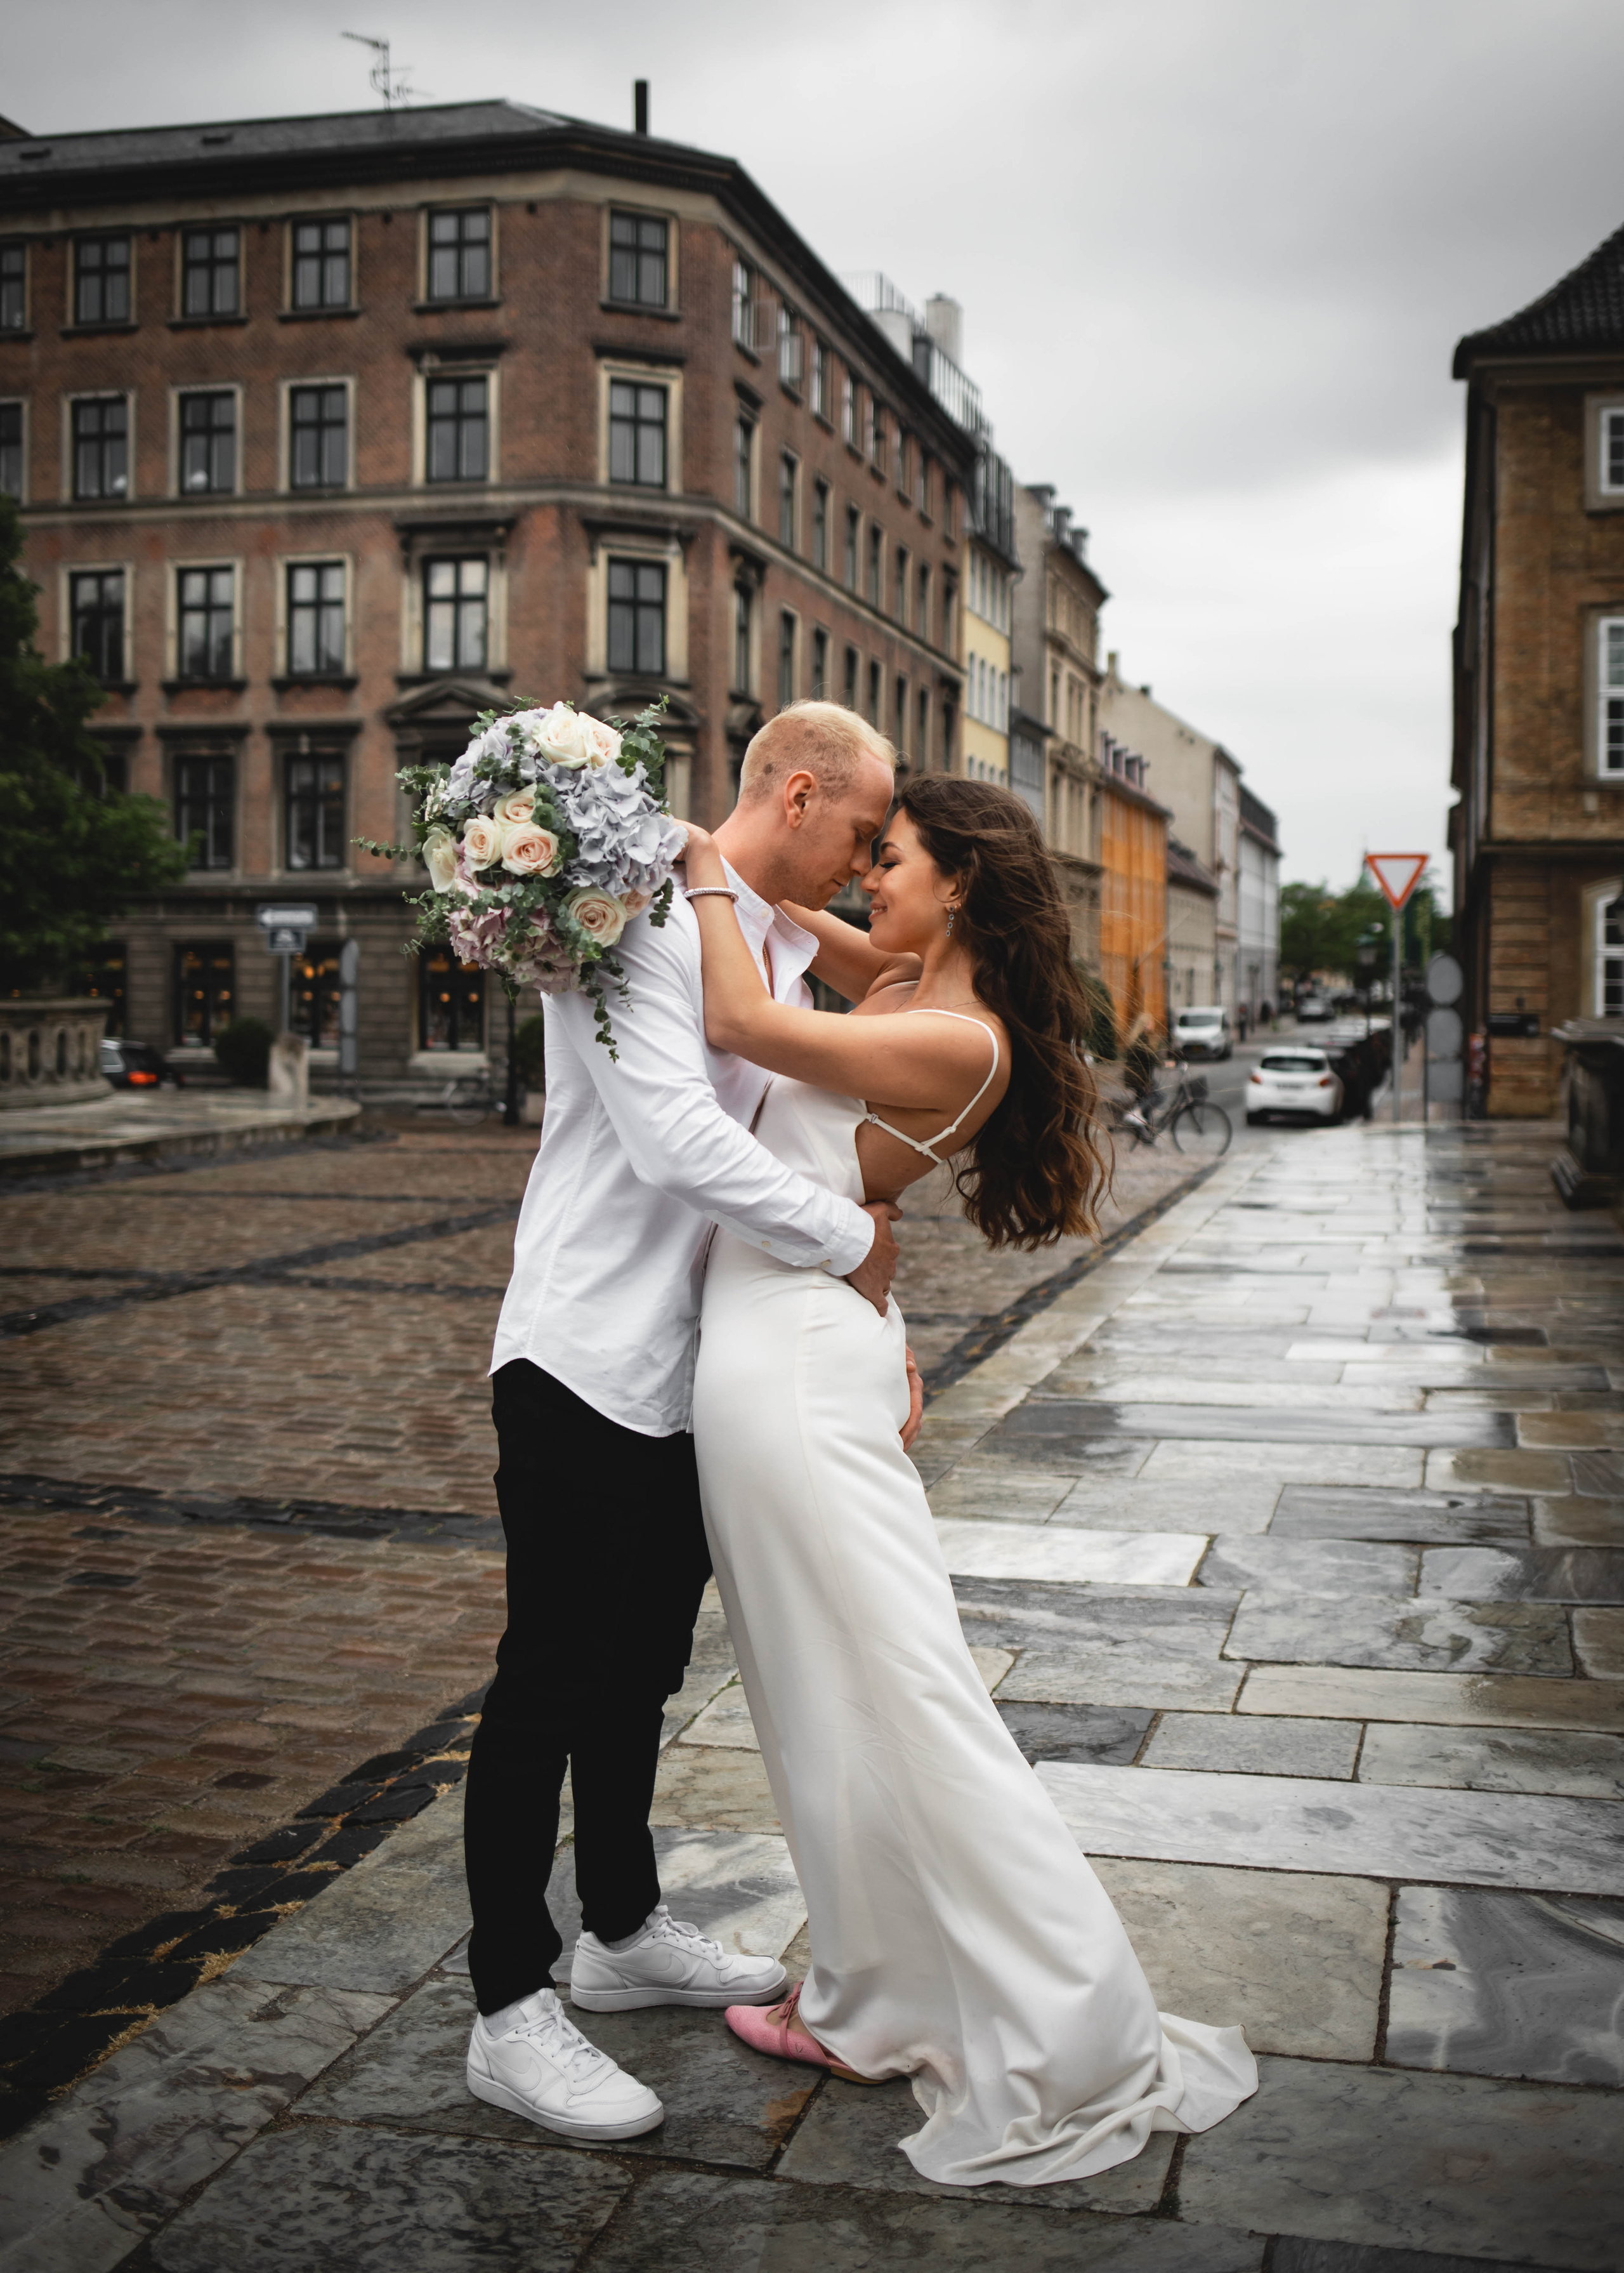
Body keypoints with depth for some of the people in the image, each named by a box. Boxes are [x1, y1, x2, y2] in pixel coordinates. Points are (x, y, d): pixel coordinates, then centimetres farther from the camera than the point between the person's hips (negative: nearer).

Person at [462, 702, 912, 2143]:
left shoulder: (787, 954, 12)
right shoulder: (639, 917, -16)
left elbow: (795, 1149, 18)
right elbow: (675, 1138, -27)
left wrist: (878, 1329, 10)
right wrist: (850, 1238, -16)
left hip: (699, 1370, 9)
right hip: (590, 1362, -9)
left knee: (642, 1671, 20)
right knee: (552, 1684, 0)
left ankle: (625, 1933, 36)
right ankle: (511, 2011, 12)